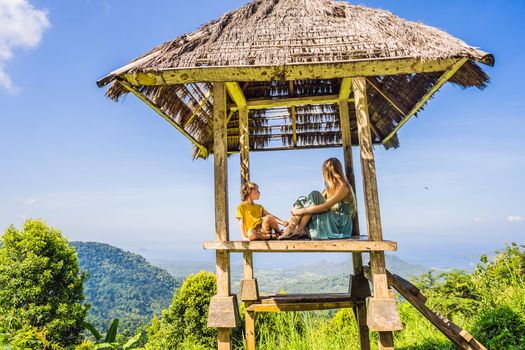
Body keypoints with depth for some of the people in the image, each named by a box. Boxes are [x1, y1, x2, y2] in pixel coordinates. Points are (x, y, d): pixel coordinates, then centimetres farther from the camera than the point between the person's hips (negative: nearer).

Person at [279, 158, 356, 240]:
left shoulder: (343, 187, -12)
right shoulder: (330, 187, 15)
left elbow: (325, 207, -23)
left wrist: (301, 211, -23)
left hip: (339, 226, -8)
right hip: (327, 223, 8)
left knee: (314, 195, -22)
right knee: (302, 200, -6)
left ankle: (299, 230, -19)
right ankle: (290, 229, -23)